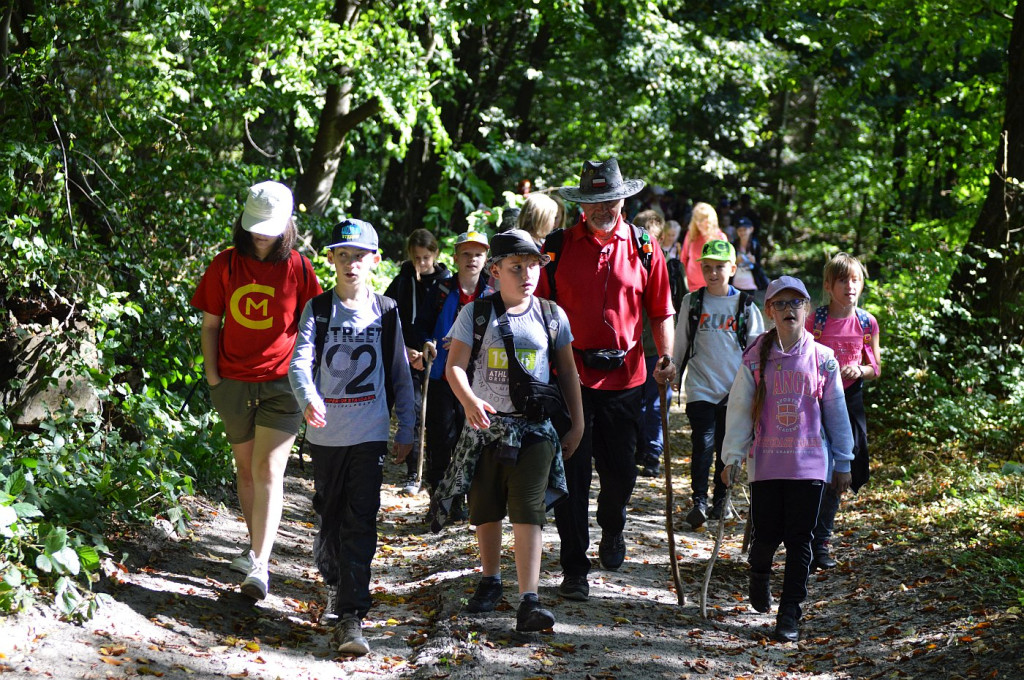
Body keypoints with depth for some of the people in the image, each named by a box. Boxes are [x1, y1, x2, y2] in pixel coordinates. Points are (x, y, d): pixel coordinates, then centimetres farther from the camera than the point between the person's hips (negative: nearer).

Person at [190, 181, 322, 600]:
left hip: (281, 384, -3)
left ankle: (259, 566, -14)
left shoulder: (297, 267, -2)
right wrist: (212, 376, 3)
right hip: (234, 383, 3)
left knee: (268, 471, -11)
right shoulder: (226, 265, 2)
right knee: (246, 467, 14)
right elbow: (210, 325, 8)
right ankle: (255, 546, 30)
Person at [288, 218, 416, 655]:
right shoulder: (317, 310, 2)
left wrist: (406, 431, 8)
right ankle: (335, 583, 39)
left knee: (360, 524, -8)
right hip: (326, 434, 1)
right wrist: (308, 399, -33)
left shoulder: (386, 312, 4)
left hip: (370, 436, -1)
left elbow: (400, 375, 9)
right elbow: (300, 361, -13)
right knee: (330, 517, 14)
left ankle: (350, 618, -11)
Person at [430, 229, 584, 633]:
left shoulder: (552, 316, 4)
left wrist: (577, 423, 11)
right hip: (485, 426, 1)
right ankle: (490, 581, 34)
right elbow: (455, 366, -7)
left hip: (534, 430, -1)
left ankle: (528, 601, -13)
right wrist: (469, 401, -26)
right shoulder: (476, 314, -1)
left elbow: (567, 372, 12)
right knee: (485, 510, 12)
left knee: (528, 513, -10)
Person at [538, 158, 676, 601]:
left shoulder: (643, 248, 4)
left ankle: (612, 530, 43)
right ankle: (574, 570, 5)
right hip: (571, 376, -2)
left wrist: (666, 357, -4)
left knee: (620, 471, 11)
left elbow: (661, 311, 10)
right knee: (572, 475, -2)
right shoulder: (558, 247, -1)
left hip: (625, 377, 2)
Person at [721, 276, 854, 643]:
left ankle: (790, 613, 7)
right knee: (766, 534, 3)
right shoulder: (756, 358, 1)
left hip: (809, 464, 0)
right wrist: (732, 456, -2)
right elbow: (739, 409, 3)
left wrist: (843, 463, 10)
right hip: (765, 461, 0)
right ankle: (759, 574, 37)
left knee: (799, 540, 0)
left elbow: (836, 413, 8)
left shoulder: (823, 359, 2)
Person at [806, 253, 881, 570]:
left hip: (850, 400, 3)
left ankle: (820, 542, 19)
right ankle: (807, 543, 5)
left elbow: (875, 369, 9)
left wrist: (860, 370, -11)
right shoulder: (815, 321, -6)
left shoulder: (867, 323, 2)